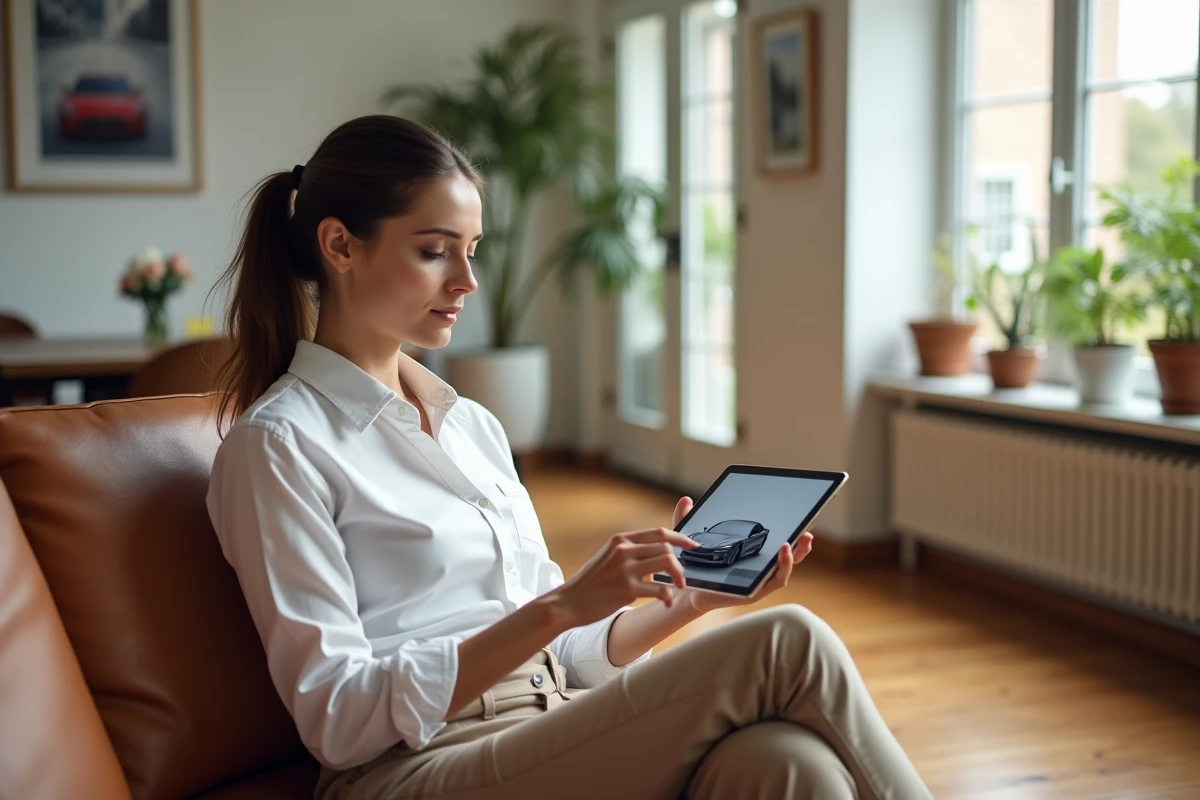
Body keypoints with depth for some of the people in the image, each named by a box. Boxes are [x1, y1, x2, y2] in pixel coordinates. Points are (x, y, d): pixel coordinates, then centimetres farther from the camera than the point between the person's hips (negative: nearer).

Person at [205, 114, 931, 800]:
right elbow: (339, 716, -12)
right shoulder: (278, 443, -4)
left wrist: (688, 600, 1)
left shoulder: (475, 427, 17)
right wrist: (563, 604, -20)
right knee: (786, 647, -22)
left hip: (550, 736, 6)